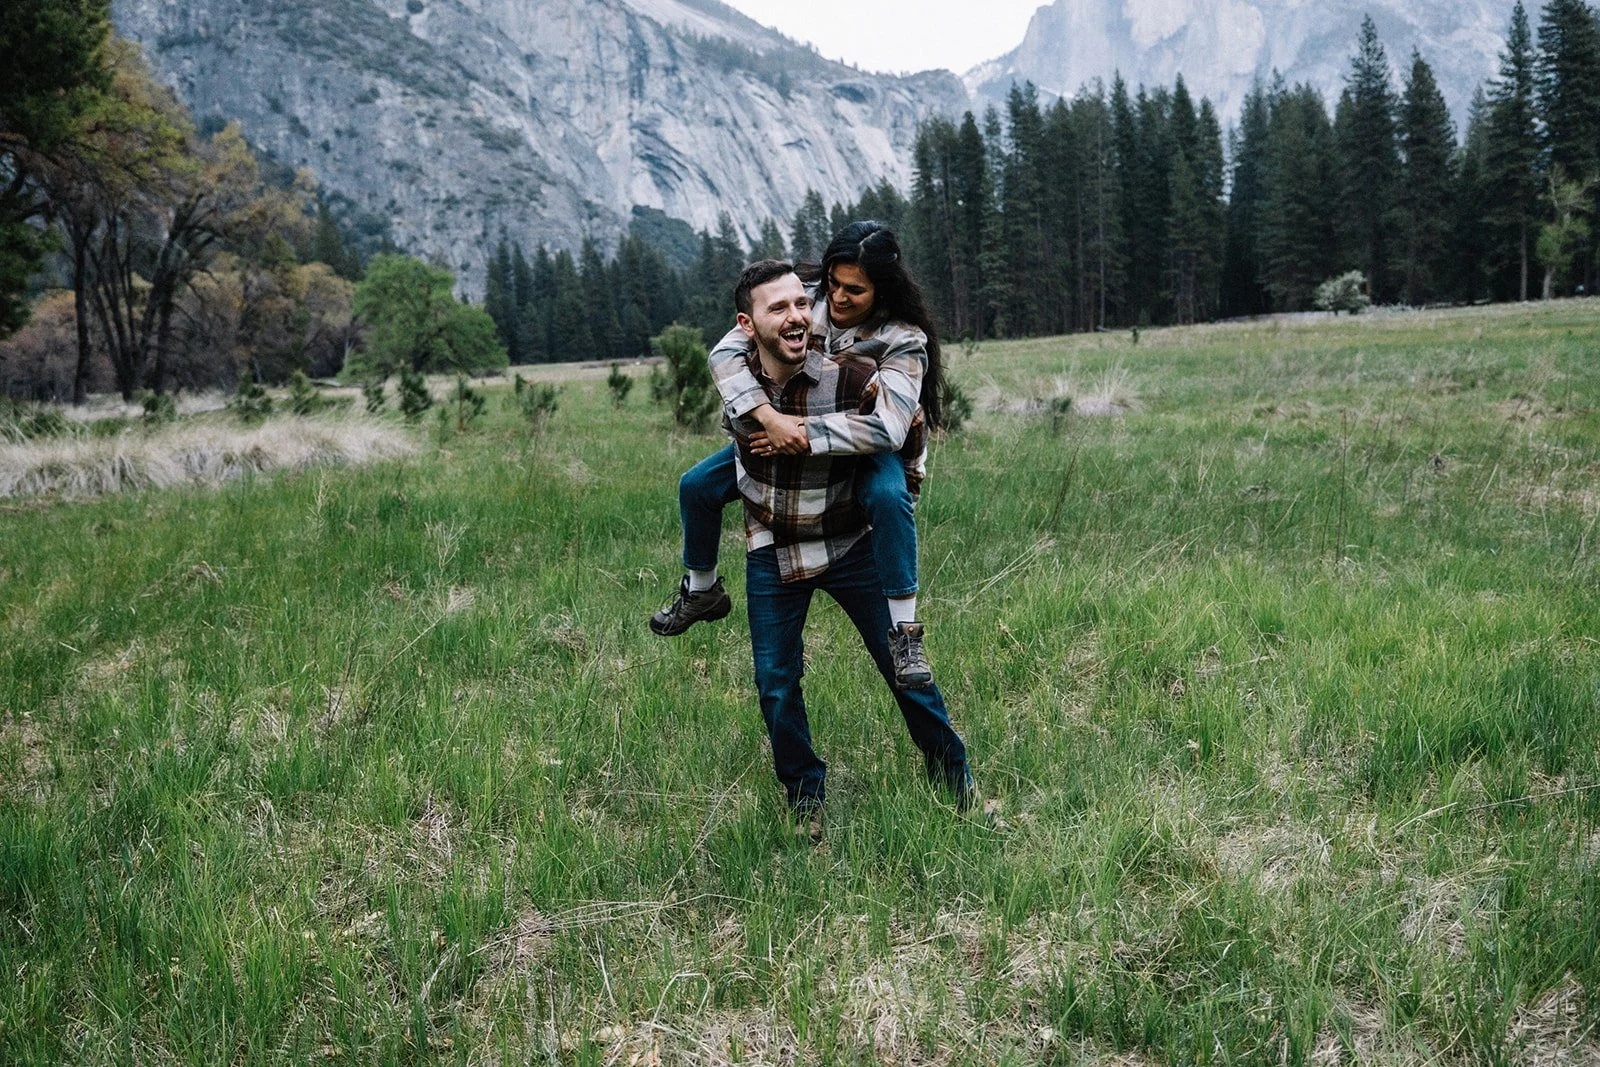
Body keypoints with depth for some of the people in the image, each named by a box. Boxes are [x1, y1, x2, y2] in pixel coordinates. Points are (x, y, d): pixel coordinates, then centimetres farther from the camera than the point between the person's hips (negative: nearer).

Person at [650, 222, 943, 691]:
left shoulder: (902, 339, -26)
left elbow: (888, 426, -37)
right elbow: (726, 352, -26)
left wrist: (805, 433, -42)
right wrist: (769, 417, -41)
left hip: (866, 448, -4)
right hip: (789, 433, 4)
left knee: (889, 496, -39)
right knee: (696, 486, -4)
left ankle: (904, 633, -29)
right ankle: (702, 592, 22)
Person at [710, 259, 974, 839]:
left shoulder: (850, 376, -22)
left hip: (849, 545, -2)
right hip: (771, 551, 2)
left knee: (903, 664, 2)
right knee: (776, 684, 4)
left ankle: (955, 777, 22)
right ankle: (806, 800, 24)